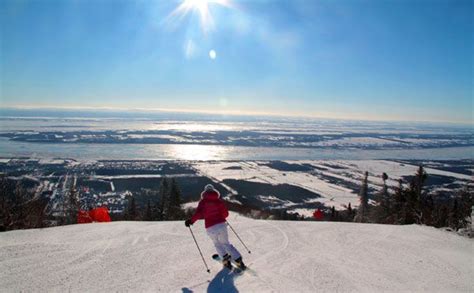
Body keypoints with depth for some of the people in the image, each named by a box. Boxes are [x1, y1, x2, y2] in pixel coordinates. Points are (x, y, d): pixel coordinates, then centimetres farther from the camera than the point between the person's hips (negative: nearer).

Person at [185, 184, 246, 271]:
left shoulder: (203, 201, 2)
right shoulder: (219, 200, 8)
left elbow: (199, 213, -13)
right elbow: (226, 213, 5)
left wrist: (191, 220, -1)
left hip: (210, 228, -1)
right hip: (221, 225, 2)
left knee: (217, 244, 24)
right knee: (226, 243, 18)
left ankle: (225, 258, 6)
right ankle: (238, 260, 7)